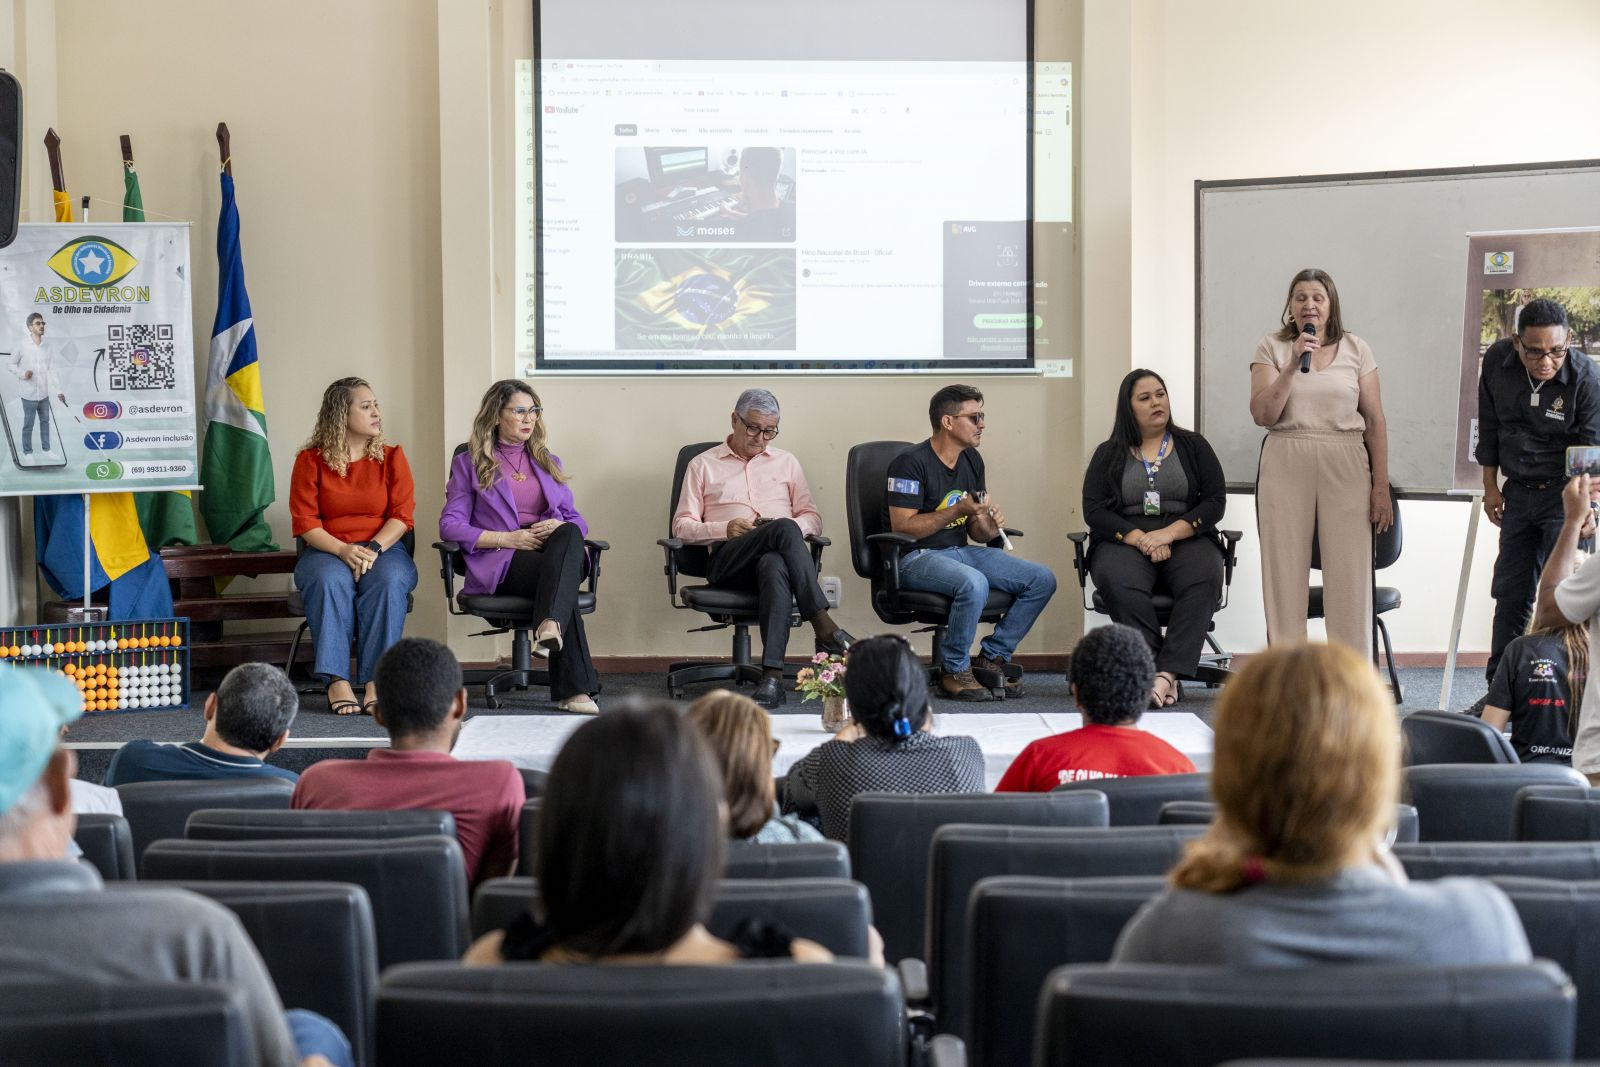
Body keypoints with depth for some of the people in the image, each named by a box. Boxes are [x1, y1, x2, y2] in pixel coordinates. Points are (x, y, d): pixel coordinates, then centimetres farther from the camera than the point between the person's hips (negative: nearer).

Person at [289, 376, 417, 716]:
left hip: (383, 549, 1)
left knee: (388, 580, -34)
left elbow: (402, 514, -1)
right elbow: (305, 521, -3)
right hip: (327, 551, -1)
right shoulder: (310, 460, 4)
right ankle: (336, 680, -39)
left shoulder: (392, 457, 8)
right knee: (330, 580, -36)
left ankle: (375, 681, -37)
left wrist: (373, 549, -19)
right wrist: (343, 550, -20)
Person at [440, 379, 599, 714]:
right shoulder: (469, 464, 14)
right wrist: (508, 539, -11)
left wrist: (560, 527, -4)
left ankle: (550, 625, -57)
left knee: (569, 534, -36)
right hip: (501, 563, -3)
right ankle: (575, 689, -45)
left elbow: (577, 520, 24)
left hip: (555, 550, 3)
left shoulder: (549, 462, 28)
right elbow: (450, 525, 2)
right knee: (560, 580, -37)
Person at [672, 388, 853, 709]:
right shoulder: (703, 465, 20)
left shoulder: (786, 462, 26)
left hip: (777, 555, 2)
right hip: (728, 560, -2)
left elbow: (813, 520, 20)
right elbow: (681, 526, 12)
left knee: (774, 566, -41)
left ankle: (772, 674, -51)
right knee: (784, 530, -36)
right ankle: (824, 626, -43)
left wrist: (792, 528, -4)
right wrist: (725, 529, -7)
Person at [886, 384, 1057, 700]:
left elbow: (976, 531, 16)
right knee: (974, 582, -38)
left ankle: (991, 658, 3)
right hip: (915, 557, -8)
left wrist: (990, 526, -9)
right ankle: (954, 670, -17)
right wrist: (957, 511, -20)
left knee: (1042, 579, -6)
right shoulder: (911, 463, -13)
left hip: (960, 551, 8)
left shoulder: (972, 460, 12)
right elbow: (901, 528, -18)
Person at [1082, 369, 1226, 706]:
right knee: (1121, 584, -37)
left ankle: (1167, 673, -43)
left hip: (1186, 538, 1)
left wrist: (1169, 533, -12)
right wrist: (1139, 538, -13)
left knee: (1204, 580, -35)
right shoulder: (1108, 454, 15)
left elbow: (1215, 501, 4)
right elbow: (1093, 510, 3)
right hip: (1124, 541, 0)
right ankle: (1159, 674, -41)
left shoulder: (1193, 446, 15)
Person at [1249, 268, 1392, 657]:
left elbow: (1375, 421, 8)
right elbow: (1262, 415, -5)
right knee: (1285, 572, 0)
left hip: (1345, 468, 0)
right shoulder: (1271, 348, 6)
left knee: (1350, 576, -4)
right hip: (1286, 465, 0)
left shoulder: (1356, 350, 8)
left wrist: (1381, 486, 2)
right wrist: (1293, 364, -14)